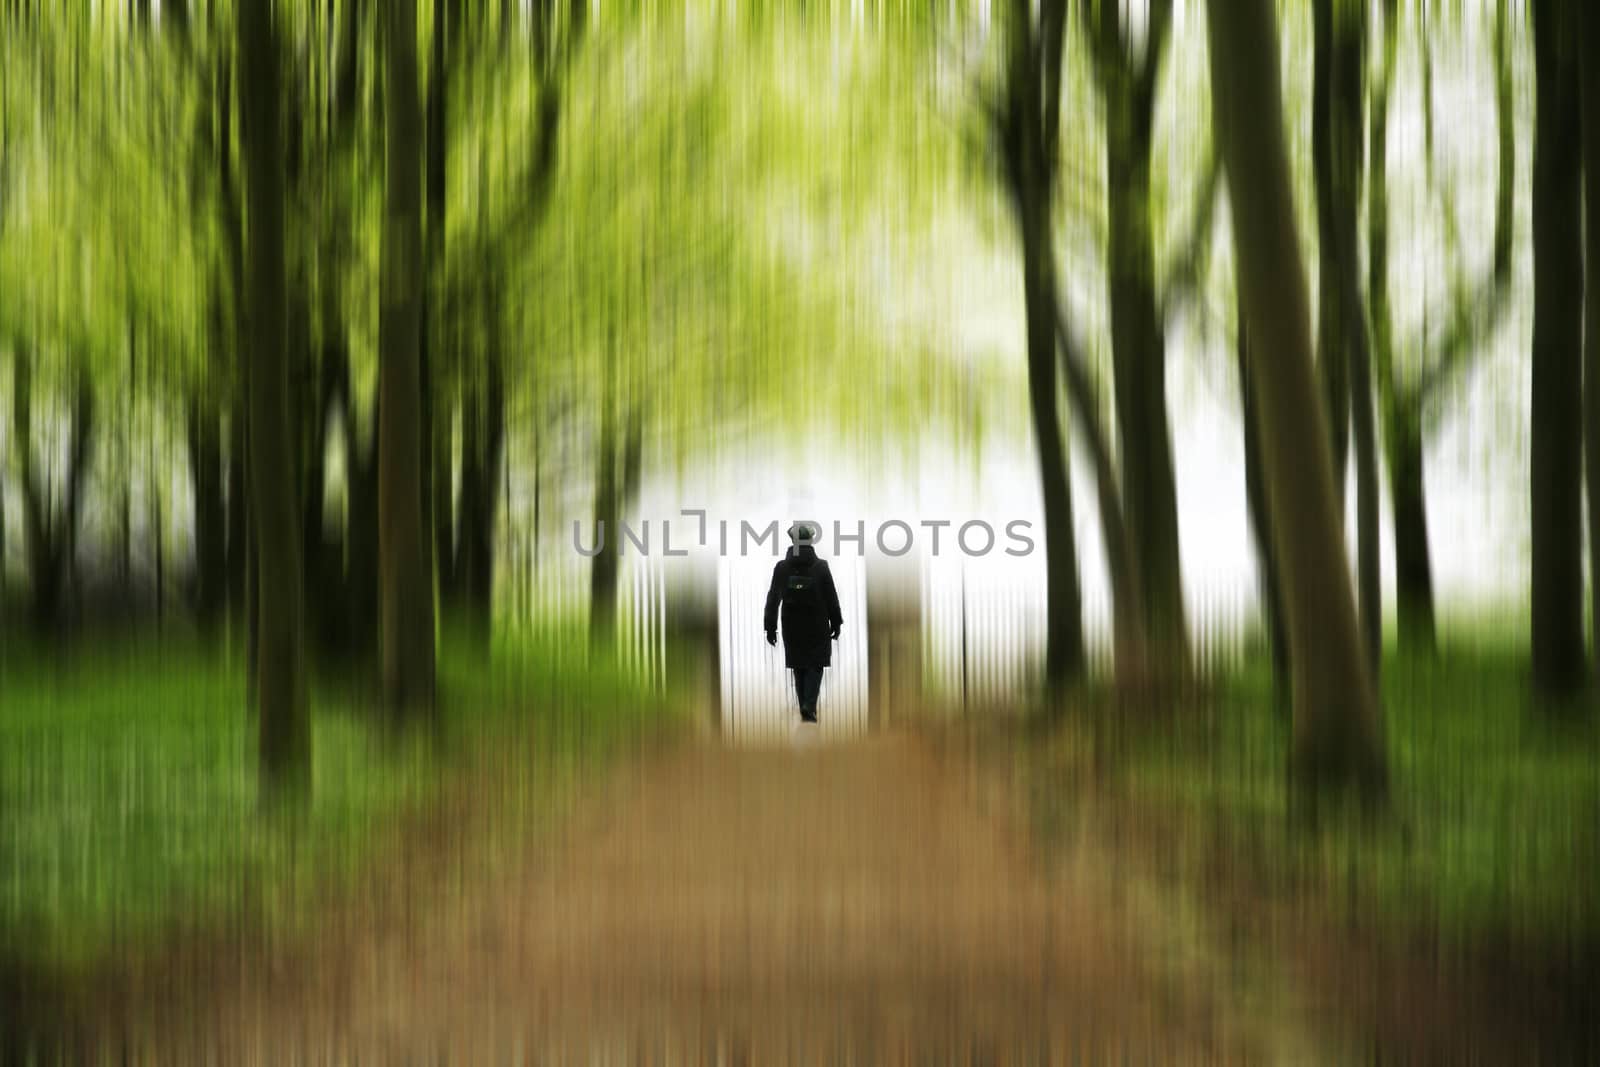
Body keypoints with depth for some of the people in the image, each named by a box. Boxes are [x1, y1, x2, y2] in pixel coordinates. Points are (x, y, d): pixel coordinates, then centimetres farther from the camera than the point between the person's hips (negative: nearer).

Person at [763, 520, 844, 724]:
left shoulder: (781, 568, -4)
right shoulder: (821, 567, -8)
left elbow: (773, 599, -2)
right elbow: (832, 598, -4)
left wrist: (770, 627, 3)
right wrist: (836, 623, 5)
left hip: (792, 628, 2)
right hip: (817, 628, -2)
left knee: (799, 668, 13)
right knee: (815, 666, 5)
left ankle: (805, 709, 17)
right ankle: (809, 706, -14)